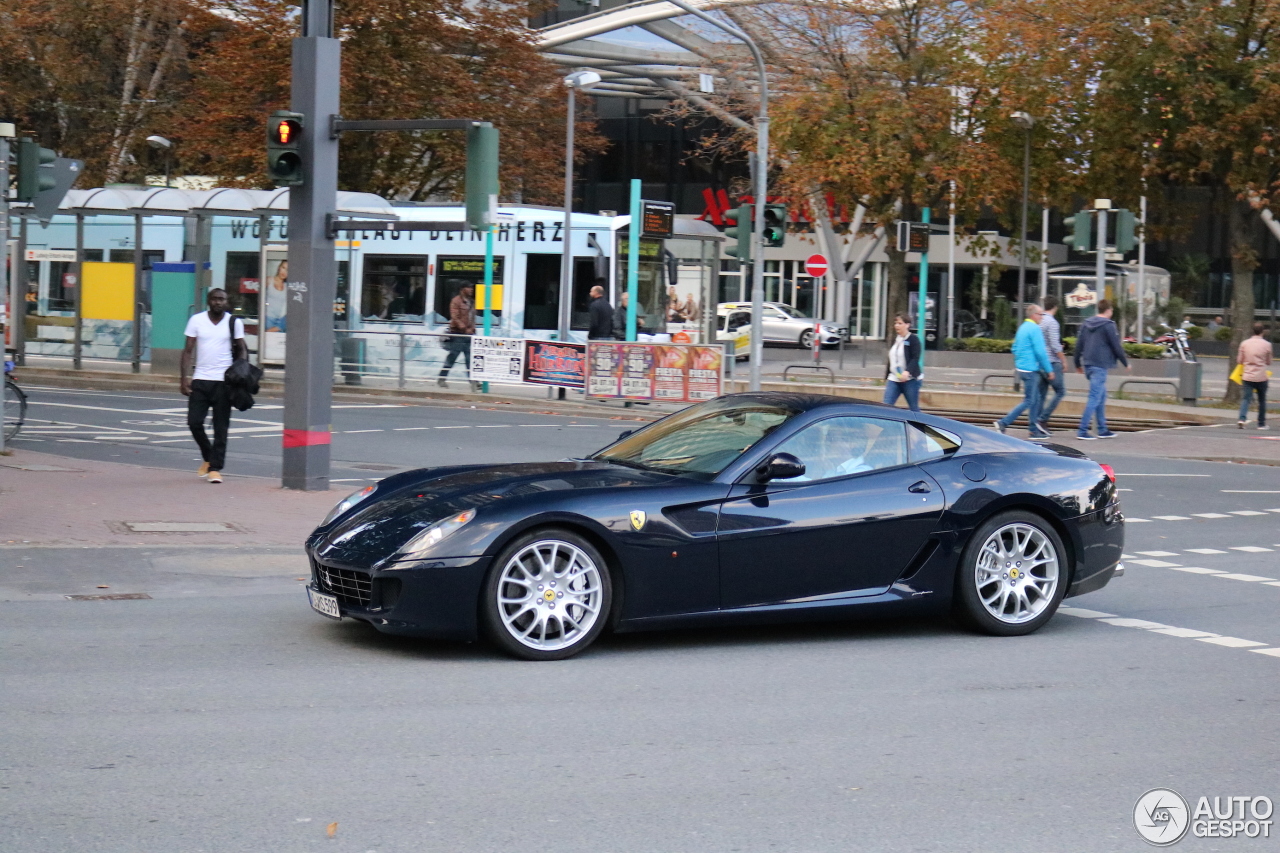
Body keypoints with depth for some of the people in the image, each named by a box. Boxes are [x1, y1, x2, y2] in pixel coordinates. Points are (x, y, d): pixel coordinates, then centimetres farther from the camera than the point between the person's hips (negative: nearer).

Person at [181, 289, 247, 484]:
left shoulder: (234, 323, 3)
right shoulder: (196, 320, 4)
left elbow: (241, 349, 9)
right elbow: (188, 350, 5)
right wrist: (185, 377, -4)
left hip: (224, 381, -1)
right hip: (200, 380, 1)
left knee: (221, 427, -1)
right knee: (194, 422, -3)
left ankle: (215, 467, 5)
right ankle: (207, 457, 21)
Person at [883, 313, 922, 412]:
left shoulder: (913, 339, -7)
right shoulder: (895, 340, 15)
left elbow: (915, 358, -17)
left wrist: (907, 372, -32)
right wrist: (886, 378, 22)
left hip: (910, 380, -6)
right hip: (893, 380, 6)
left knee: (914, 409, 5)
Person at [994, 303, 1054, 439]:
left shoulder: (1022, 327, 15)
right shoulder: (1035, 329, -14)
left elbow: (1015, 348, 21)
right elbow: (1040, 352, -18)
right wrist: (1049, 370, -12)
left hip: (1021, 368, 10)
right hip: (1030, 370, -10)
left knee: (1036, 398, 14)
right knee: (1029, 401, -6)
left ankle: (1034, 429, 15)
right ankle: (1003, 423, -8)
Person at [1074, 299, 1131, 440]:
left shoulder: (1086, 324, 12)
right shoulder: (1108, 325, -9)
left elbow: (1079, 345, 15)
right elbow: (1116, 347, -8)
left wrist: (1078, 363, 23)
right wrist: (1126, 363, 3)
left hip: (1088, 365, 8)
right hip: (1100, 366, -8)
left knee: (1101, 396, 18)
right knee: (1095, 398, -8)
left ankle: (1102, 429, 21)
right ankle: (1082, 431, -13)